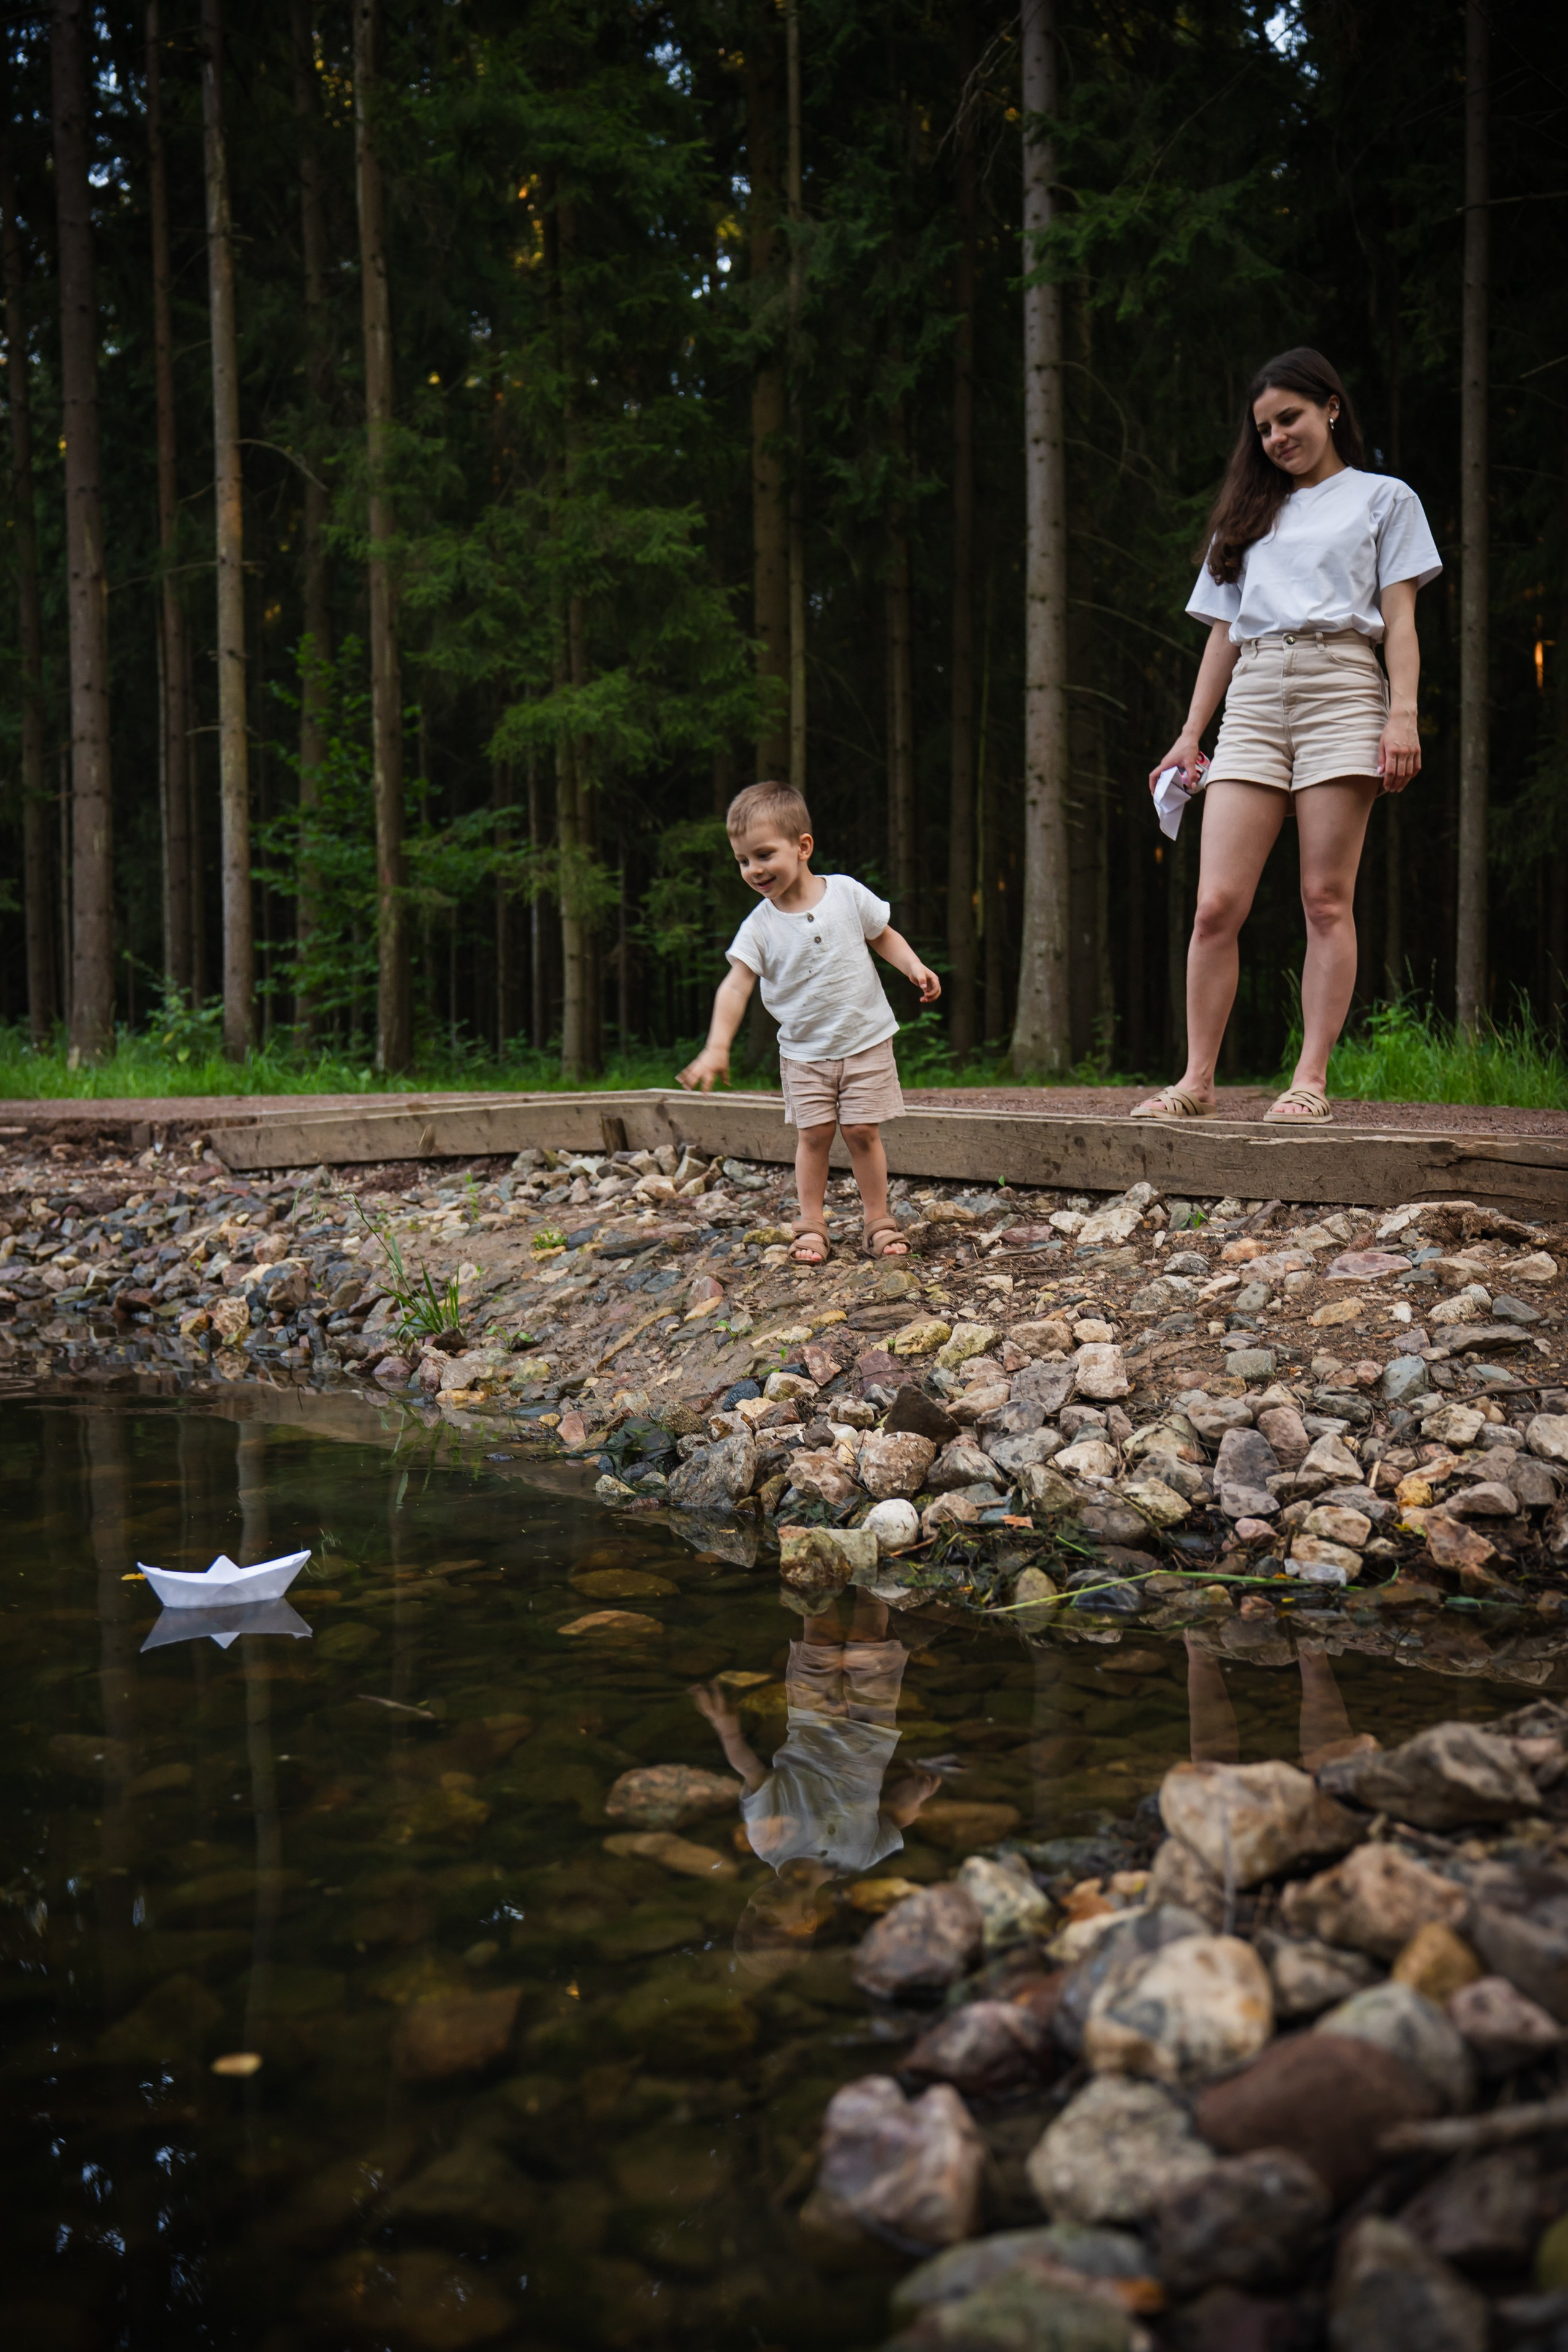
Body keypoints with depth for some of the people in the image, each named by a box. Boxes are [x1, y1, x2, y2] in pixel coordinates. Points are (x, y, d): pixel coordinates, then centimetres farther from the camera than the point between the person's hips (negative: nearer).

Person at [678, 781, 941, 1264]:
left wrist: (915, 968, -7)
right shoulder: (759, 926, -9)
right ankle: (811, 1224, 13)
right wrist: (717, 1047, -26)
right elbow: (736, 987, -15)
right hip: (804, 1052, 1)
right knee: (814, 1134, 0)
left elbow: (883, 936, 9)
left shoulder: (847, 894, -7)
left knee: (862, 1131, -1)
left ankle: (879, 1220, 12)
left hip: (866, 1041, -1)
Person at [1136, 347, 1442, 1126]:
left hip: (1340, 689, -3)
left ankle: (1310, 1080, -7)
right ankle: (1197, 1081, -5)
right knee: (1217, 906, -8)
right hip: (1252, 701, 3)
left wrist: (1403, 716, -8)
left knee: (1327, 899, -8)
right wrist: (1190, 734, 14)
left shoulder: (1383, 499, 15)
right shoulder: (1252, 514, 26)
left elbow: (1398, 619, 5)